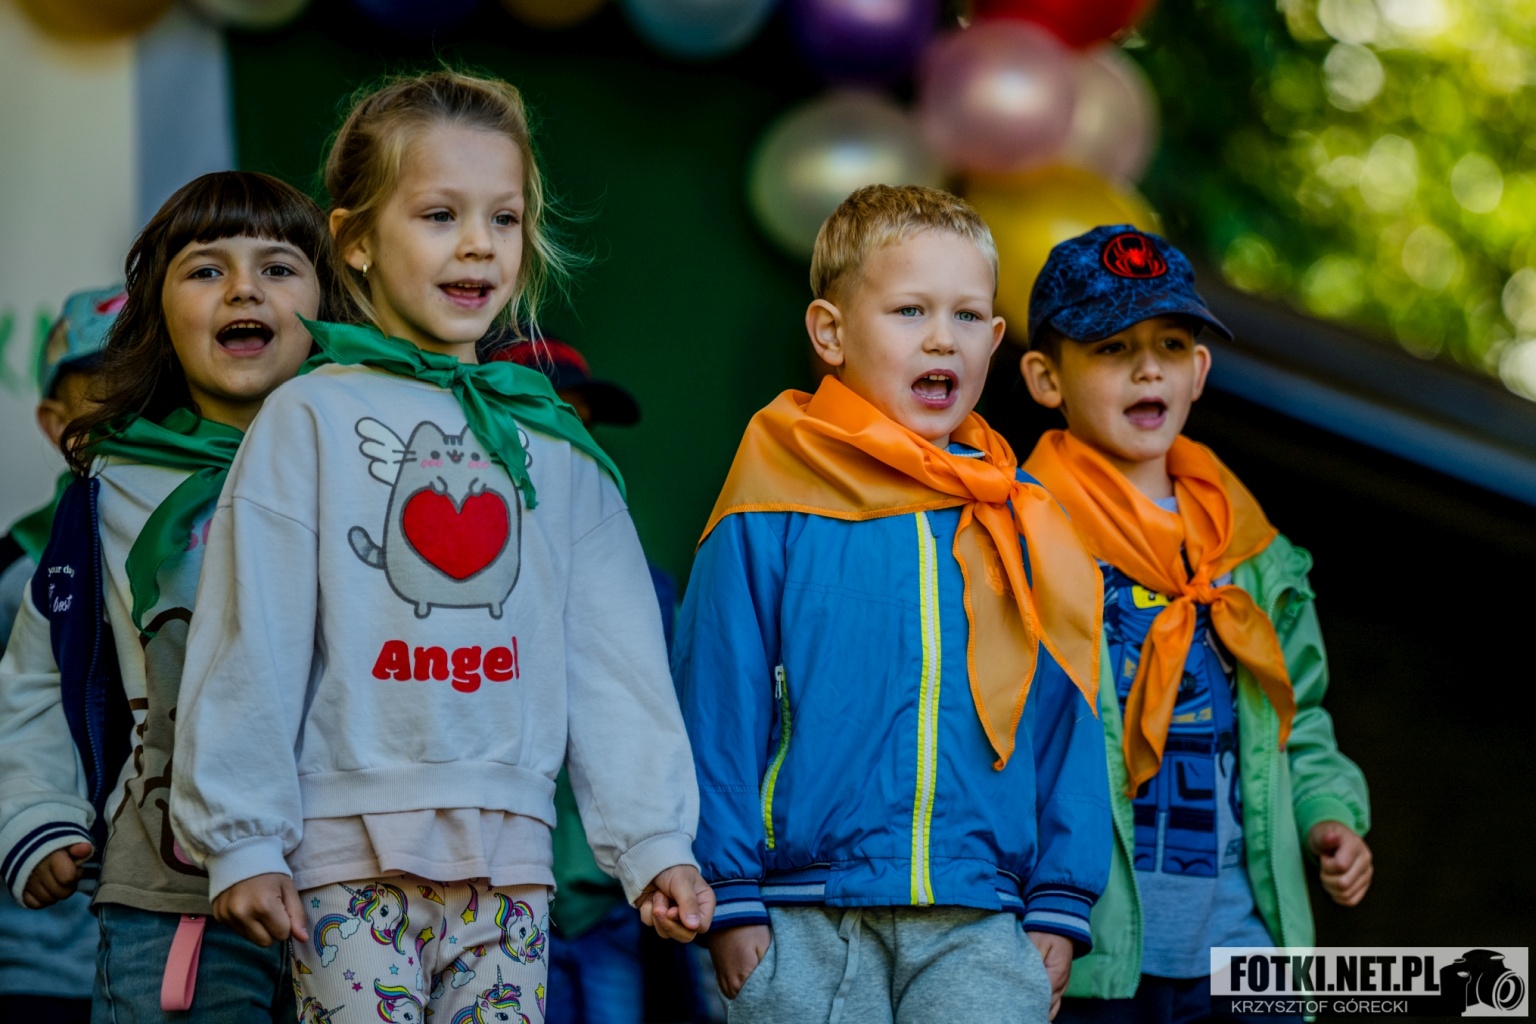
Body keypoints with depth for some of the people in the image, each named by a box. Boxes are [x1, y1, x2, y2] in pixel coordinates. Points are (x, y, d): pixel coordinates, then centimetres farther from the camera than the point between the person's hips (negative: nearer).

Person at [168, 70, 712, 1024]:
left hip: (508, 850, 3)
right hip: (351, 851, -3)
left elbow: (616, 658, 10)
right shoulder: (310, 420, 1)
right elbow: (252, 647, -1)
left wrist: (655, 838, 5)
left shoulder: (555, 443, 11)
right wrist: (240, 838, -5)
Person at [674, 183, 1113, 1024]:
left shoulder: (1023, 524, 10)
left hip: (978, 926, 2)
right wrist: (729, 895, -5)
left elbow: (1061, 718, 12)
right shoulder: (769, 519, -1)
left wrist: (1059, 902, 8)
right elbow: (717, 708, -2)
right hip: (807, 925, -2)